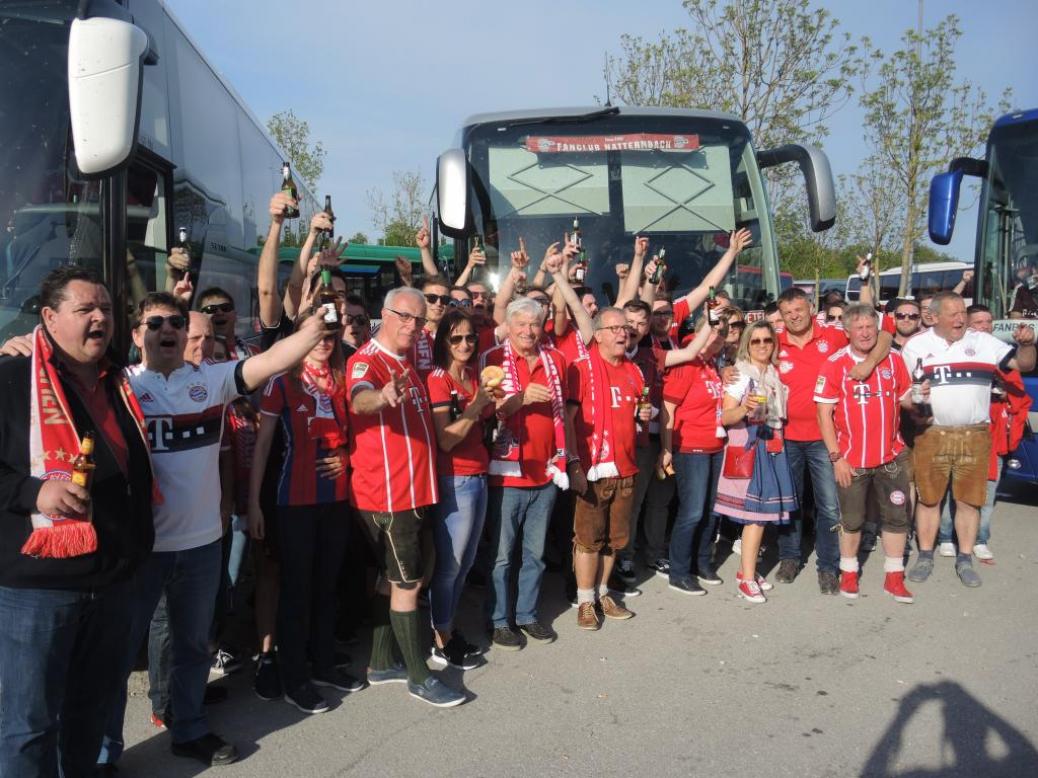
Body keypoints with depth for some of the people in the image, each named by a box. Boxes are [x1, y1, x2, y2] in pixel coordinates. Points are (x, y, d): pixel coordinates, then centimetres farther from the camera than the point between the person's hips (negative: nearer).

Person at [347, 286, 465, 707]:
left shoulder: (405, 364, 13)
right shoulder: (366, 361, -15)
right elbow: (358, 398, -39)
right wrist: (381, 396, -61)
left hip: (411, 491, 9)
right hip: (387, 494, -9)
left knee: (392, 578, 16)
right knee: (407, 582, -2)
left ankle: (381, 665, 28)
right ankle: (420, 677, 10)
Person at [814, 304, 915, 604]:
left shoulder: (894, 360, 2)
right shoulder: (835, 364, -8)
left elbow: (905, 400, 13)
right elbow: (824, 413, -9)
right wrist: (836, 457, -12)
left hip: (891, 456, 3)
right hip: (851, 460, -3)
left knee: (897, 516, 8)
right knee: (851, 519, 10)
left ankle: (894, 577, 22)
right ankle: (848, 573, 27)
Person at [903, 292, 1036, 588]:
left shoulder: (983, 342, 6)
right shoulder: (915, 346, 4)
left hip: (975, 436, 1)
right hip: (931, 435, -1)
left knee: (969, 500, 7)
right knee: (928, 498, 7)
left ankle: (965, 559, 20)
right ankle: (925, 557, 20)